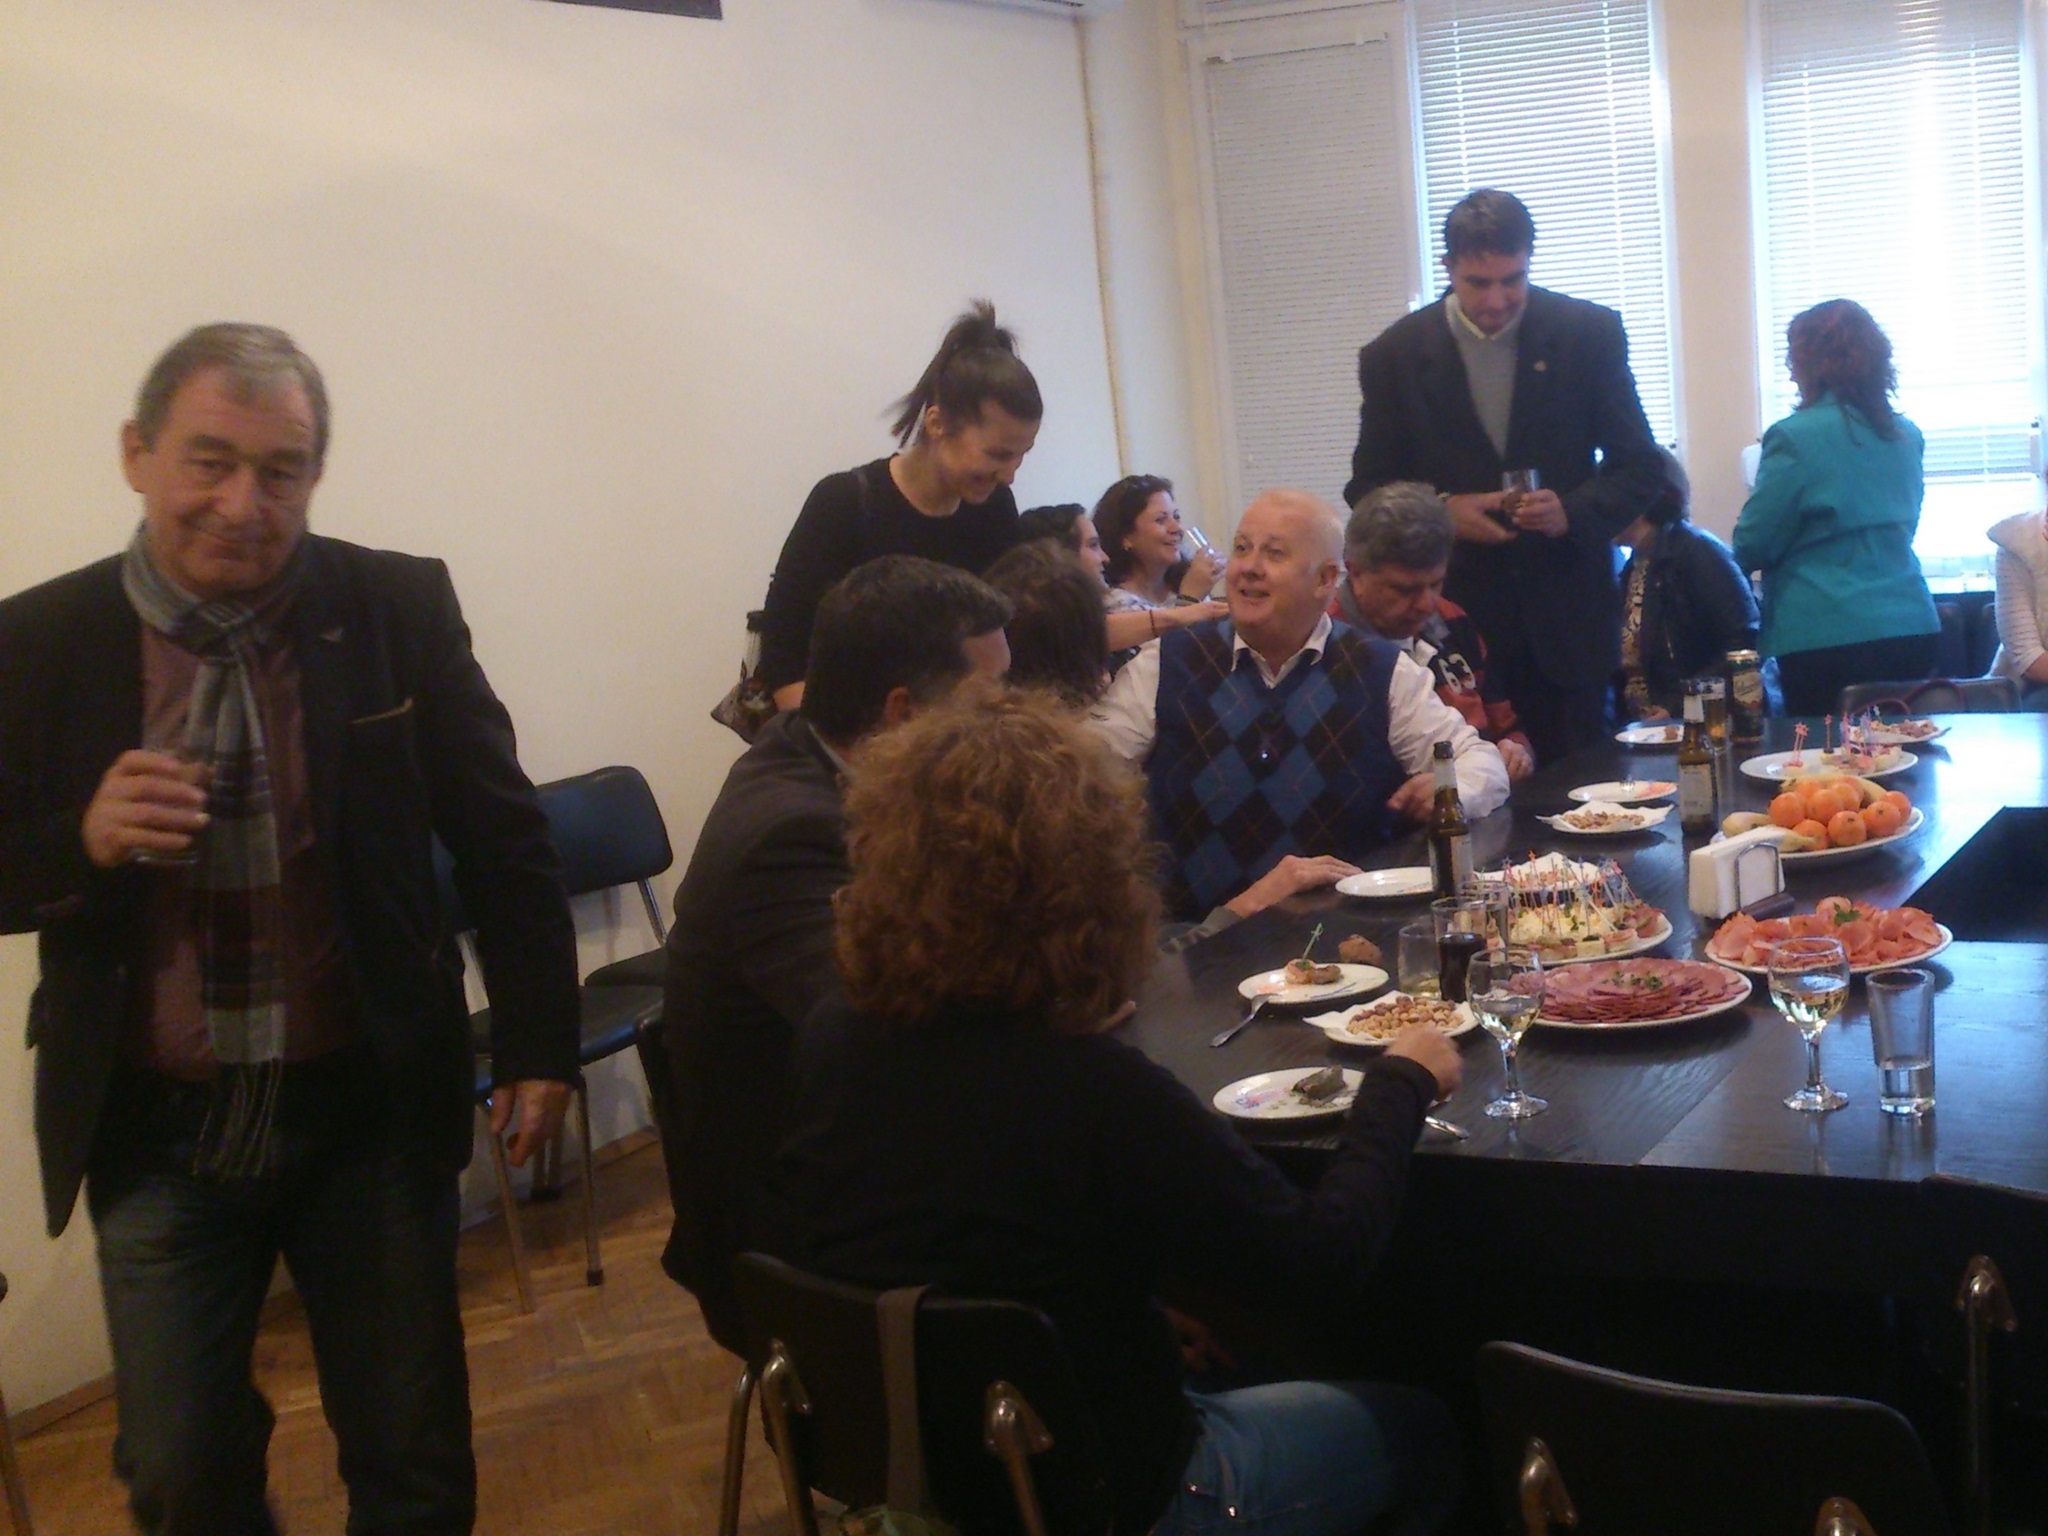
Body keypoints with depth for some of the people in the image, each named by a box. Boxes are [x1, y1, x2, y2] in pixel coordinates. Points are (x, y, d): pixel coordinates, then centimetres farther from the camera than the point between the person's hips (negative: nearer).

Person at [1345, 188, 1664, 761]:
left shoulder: (1590, 333, 0)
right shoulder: (1395, 355, -1)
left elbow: (1637, 467, 4)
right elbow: (1368, 490, 5)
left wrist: (1573, 511, -15)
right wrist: (1440, 511, -14)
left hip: (1567, 621, 1)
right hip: (1457, 617, 0)